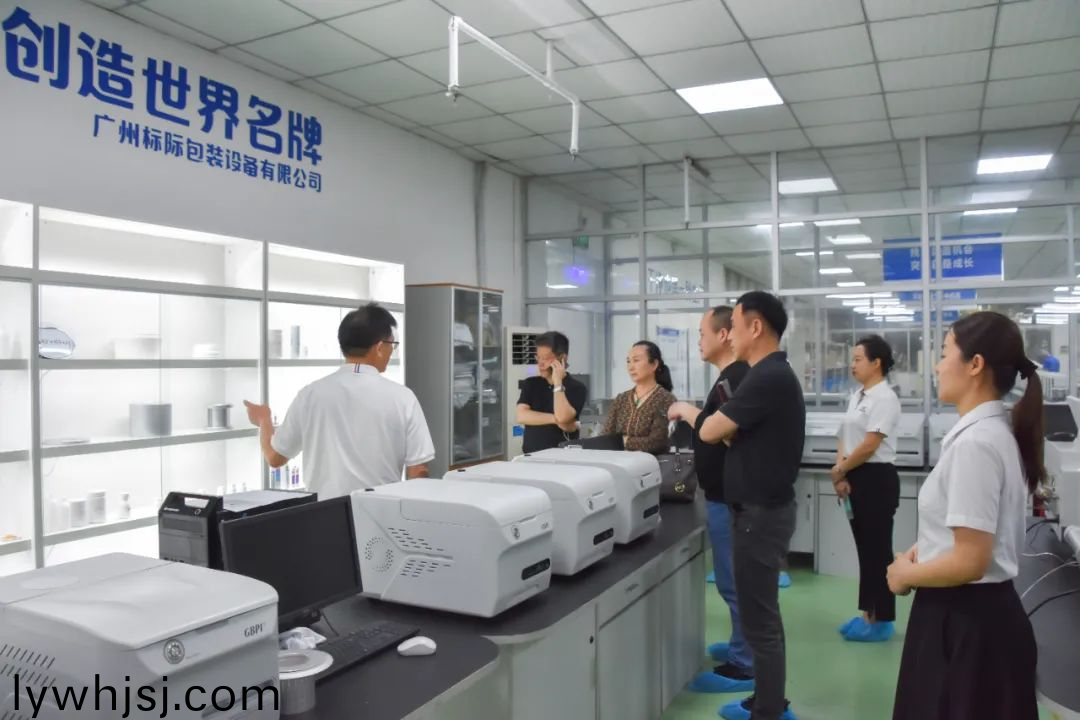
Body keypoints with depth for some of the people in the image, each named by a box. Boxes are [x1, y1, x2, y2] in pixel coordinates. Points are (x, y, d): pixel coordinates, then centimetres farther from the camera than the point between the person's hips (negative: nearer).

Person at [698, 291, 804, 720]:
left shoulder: (768, 378, -22)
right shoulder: (773, 374, 11)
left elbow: (711, 431, -17)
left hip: (760, 513, -10)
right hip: (762, 507, 10)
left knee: (760, 619, 1)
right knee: (762, 613, 19)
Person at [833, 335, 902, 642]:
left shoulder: (884, 398, -15)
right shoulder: (857, 396, 13)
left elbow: (869, 446, -19)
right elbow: (845, 436, 12)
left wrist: (839, 470, -7)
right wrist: (841, 473, -3)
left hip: (876, 478, -9)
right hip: (855, 478, 9)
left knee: (878, 549, 1)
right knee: (864, 548, 14)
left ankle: (880, 621, 12)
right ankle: (868, 613, 24)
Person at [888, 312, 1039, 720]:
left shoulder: (975, 442, -24)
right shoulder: (993, 431, 7)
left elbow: (969, 562, -25)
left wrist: (906, 574, -10)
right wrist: (921, 552, 6)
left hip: (966, 620, -9)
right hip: (974, 614, 9)